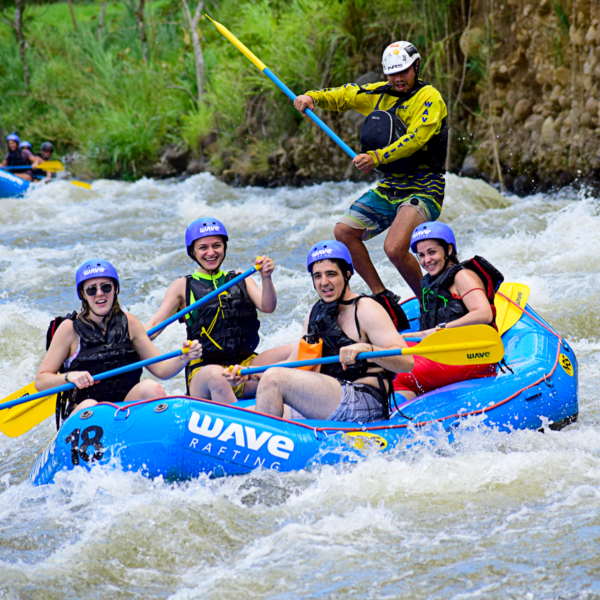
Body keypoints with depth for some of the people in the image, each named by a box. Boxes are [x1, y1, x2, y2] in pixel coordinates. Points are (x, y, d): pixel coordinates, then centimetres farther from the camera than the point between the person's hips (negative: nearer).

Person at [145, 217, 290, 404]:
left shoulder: (242, 281, 18)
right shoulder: (183, 286, 11)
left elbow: (268, 307, 3)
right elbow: (155, 324, 3)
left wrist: (266, 279, -18)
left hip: (246, 365, 3)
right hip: (202, 371, -3)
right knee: (216, 375, -40)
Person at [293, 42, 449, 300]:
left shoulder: (429, 97, -12)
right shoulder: (380, 94, 10)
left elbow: (415, 138, -25)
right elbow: (343, 95, 20)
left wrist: (377, 157, -37)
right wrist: (312, 97, -1)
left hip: (423, 189, -8)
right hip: (389, 188, 8)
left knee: (394, 249, -26)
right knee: (343, 232, 1)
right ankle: (382, 295, 11)